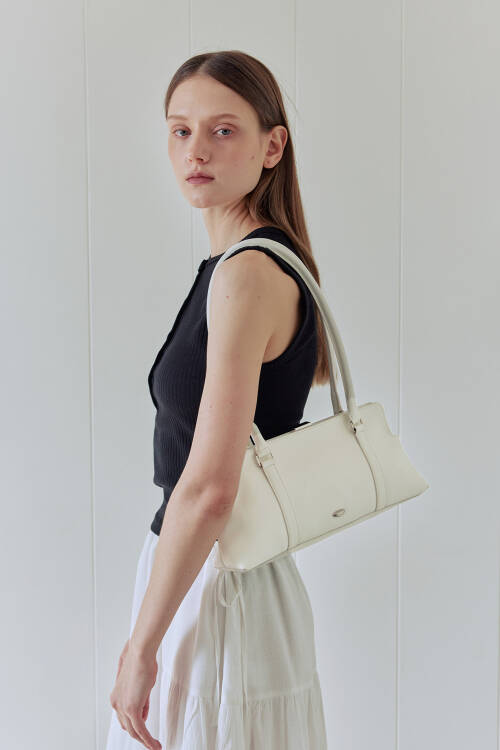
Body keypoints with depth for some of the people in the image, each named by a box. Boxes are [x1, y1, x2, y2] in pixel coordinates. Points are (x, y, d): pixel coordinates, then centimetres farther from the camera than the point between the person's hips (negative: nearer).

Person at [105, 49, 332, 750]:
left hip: (219, 585, -10)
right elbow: (320, 365, 27)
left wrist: (140, 647, -20)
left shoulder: (248, 273, -22)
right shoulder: (275, 261, 8)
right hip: (201, 571, 10)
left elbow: (208, 489, -26)